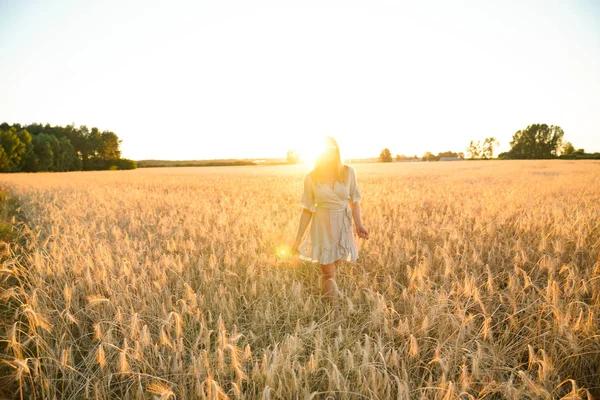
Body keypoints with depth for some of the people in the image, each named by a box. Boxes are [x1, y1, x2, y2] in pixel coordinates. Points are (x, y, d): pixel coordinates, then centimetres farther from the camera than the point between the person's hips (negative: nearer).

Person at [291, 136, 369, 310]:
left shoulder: (348, 172, -3)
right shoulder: (311, 177, -5)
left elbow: (354, 202, 3)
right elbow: (307, 209, 0)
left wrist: (359, 225, -12)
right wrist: (298, 238, 0)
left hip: (343, 226, 2)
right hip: (322, 226, -2)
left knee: (331, 271, 13)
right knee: (329, 273, 2)